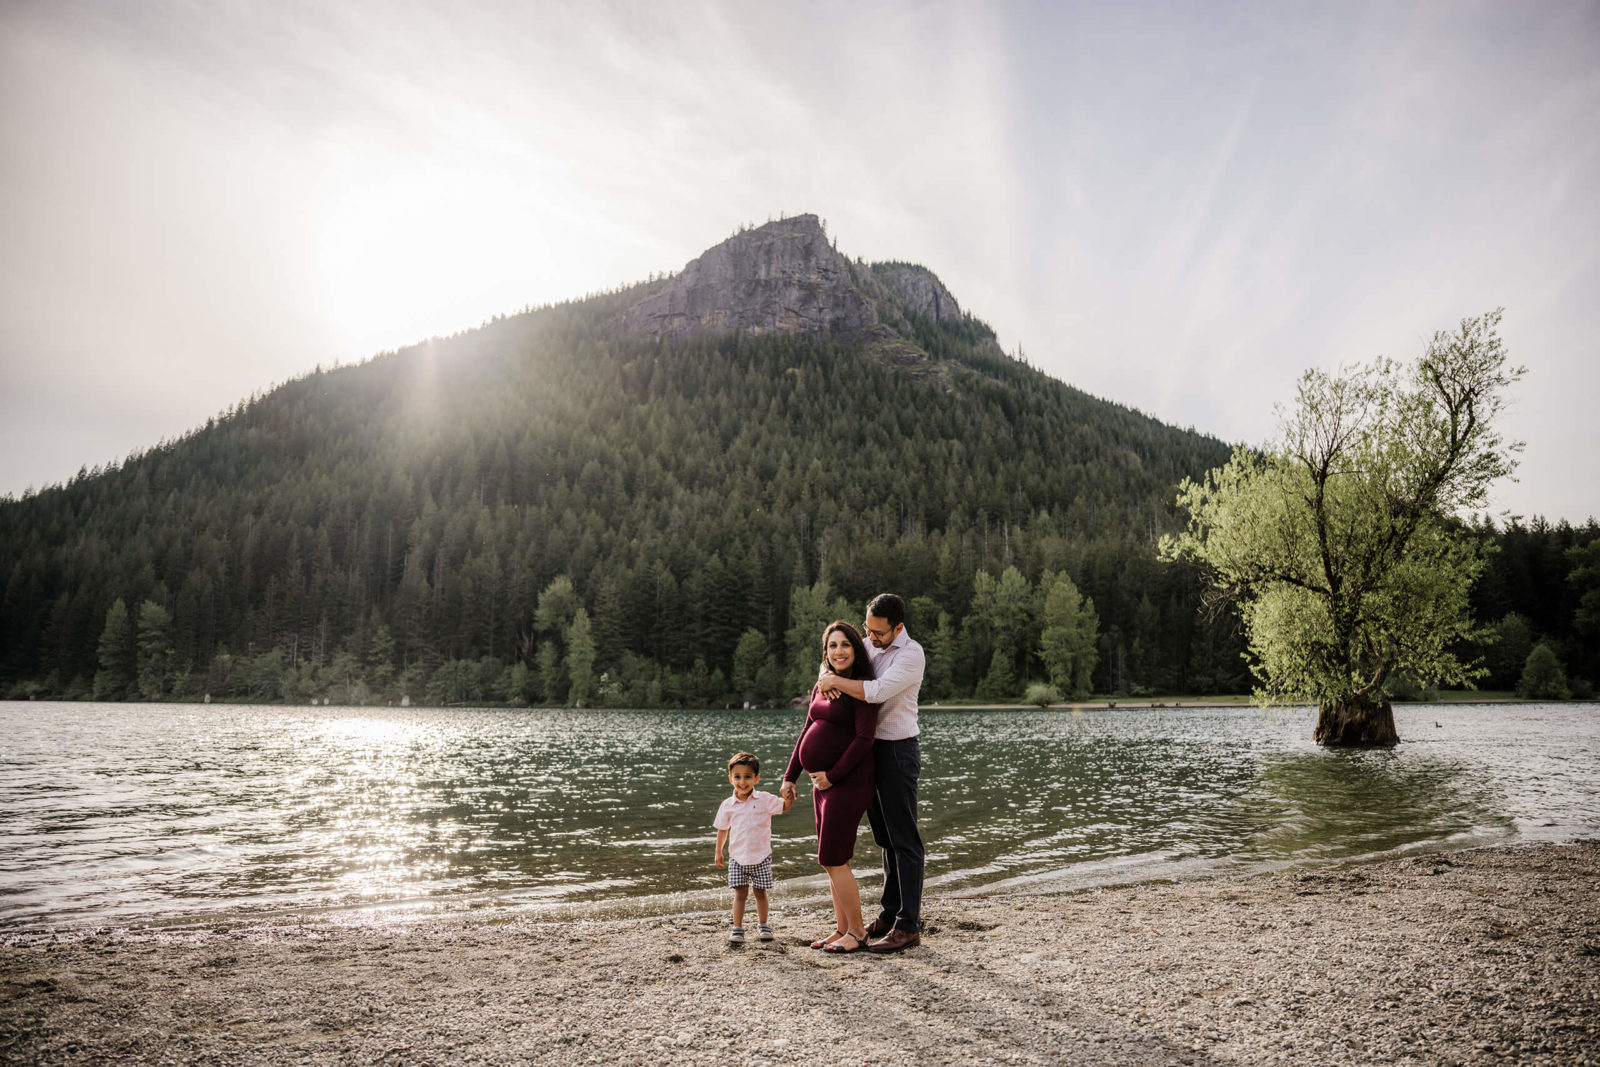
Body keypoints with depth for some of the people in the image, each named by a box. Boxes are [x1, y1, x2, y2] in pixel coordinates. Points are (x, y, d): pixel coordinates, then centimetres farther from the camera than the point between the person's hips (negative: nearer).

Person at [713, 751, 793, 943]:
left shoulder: (765, 800, -5)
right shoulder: (728, 805, -1)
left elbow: (785, 806, -9)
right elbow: (723, 829, 10)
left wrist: (789, 796, -29)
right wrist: (718, 852, 12)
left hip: (761, 857, 0)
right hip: (737, 857, 0)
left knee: (760, 892, 10)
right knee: (740, 893, -2)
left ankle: (763, 925, 26)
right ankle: (737, 928, 8)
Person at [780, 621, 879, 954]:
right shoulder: (820, 687, 12)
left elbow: (864, 739, -17)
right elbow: (807, 733, 17)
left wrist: (832, 775, -15)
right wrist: (790, 776, 14)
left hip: (848, 780, -8)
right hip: (824, 781, 8)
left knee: (834, 859, -7)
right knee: (831, 860, 12)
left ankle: (857, 931, 6)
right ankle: (842, 928, 22)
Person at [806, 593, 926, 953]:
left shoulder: (911, 654, -16)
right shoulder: (869, 645, 9)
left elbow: (877, 692, -28)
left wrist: (834, 680, -15)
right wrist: (827, 678, -5)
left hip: (897, 750, -8)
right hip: (871, 748, 8)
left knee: (903, 839, -4)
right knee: (886, 837, 15)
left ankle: (908, 926, 0)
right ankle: (889, 913, 25)